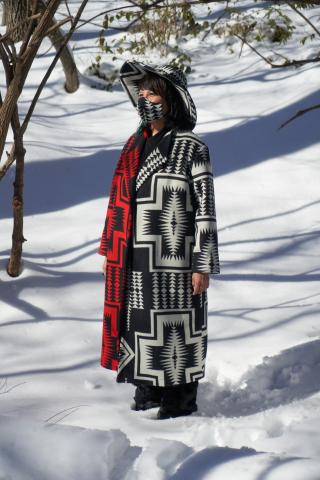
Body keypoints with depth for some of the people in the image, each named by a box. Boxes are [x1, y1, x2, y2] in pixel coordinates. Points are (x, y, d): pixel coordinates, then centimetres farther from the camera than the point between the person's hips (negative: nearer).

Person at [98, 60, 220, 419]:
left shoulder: (192, 149, -8)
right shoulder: (134, 147, 10)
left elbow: (205, 208, -9)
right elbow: (119, 202, 15)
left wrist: (203, 266, -12)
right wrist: (110, 252, 14)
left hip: (173, 261, -6)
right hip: (133, 263, 6)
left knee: (174, 331, 1)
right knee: (139, 330, 11)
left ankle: (179, 405, 14)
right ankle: (147, 397, 25)